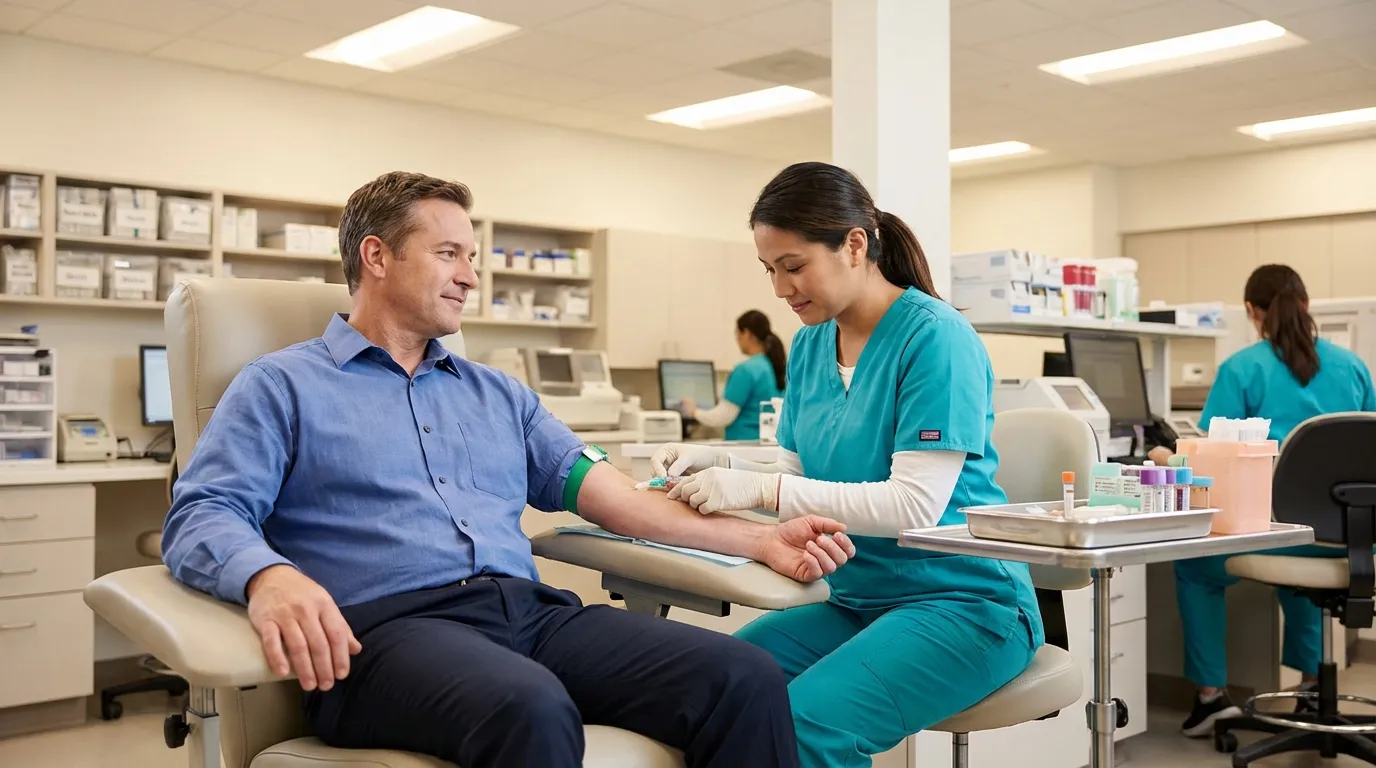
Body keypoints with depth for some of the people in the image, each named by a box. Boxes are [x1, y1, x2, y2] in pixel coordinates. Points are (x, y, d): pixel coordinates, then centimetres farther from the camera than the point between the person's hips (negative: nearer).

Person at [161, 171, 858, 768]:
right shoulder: (280, 387, 11)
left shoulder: (499, 393, 26)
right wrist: (270, 577, -28)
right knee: (532, 711, -40)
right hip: (390, 625, -5)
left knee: (747, 680, -19)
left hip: (533, 611, 5)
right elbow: (201, 518, -2)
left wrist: (759, 540, 7)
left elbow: (593, 485, 18)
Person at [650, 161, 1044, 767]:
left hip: (963, 601, -6)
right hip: (856, 598, 7)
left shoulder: (934, 337, -15)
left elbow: (916, 504, -22)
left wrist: (763, 490, -28)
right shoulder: (810, 344, 7)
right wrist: (718, 464, -7)